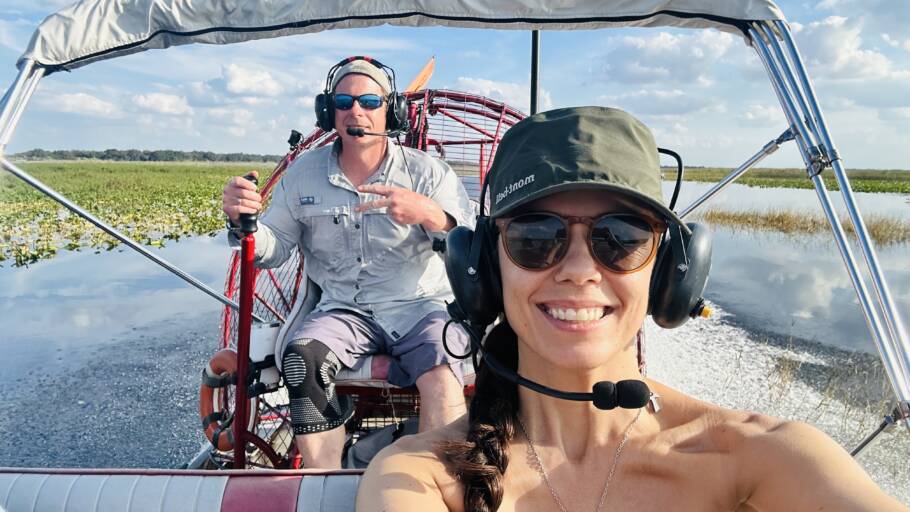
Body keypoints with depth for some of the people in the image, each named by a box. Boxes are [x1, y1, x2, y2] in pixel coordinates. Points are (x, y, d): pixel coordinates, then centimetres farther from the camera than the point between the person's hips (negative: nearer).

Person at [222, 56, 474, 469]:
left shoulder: (427, 171, 1)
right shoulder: (303, 173, 9)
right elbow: (273, 250, 12)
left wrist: (429, 214, -29)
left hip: (419, 306, -2)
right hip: (342, 310, 2)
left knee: (441, 375, -31)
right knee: (301, 359, -28)